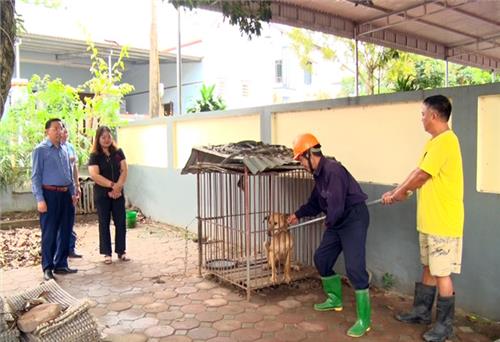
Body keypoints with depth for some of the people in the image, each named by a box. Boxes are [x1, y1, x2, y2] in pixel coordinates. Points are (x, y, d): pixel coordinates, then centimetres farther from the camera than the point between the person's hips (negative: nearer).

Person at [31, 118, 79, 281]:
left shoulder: (63, 150, 13)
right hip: (50, 194, -6)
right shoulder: (40, 150, -6)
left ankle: (61, 265, 22)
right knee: (49, 233, 0)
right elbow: (35, 177, -10)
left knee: (65, 232, 10)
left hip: (65, 194, 7)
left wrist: (73, 193, 13)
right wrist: (40, 199, -16)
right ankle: (47, 268, 11)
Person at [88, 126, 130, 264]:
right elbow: (94, 175, -14)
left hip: (118, 193, 3)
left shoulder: (118, 152, 5)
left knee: (120, 222, 4)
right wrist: (112, 184, -17)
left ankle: (121, 251, 14)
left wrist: (118, 186, -13)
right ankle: (107, 253, 13)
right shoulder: (95, 156, -4)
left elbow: (124, 170, 1)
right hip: (102, 194, -2)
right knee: (104, 223, 5)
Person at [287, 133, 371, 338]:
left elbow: (336, 207, -27)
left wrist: (329, 222, -8)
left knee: (354, 267, -12)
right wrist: (298, 214, 28)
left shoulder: (333, 170, -24)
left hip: (354, 219, -10)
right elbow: (315, 202, 24)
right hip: (337, 221, 10)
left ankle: (364, 319, -1)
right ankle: (335, 299, 32)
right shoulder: (319, 174, 8)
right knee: (321, 258, 13)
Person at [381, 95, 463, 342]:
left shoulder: (445, 141, -19)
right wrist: (396, 192, 8)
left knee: (441, 274, 2)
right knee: (429, 268, 19)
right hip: (429, 220, 10)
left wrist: (398, 193, -4)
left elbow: (421, 176, -18)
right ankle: (422, 311, 33)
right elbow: (418, 173, 15)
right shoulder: (434, 142, 13)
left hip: (443, 222, -10)